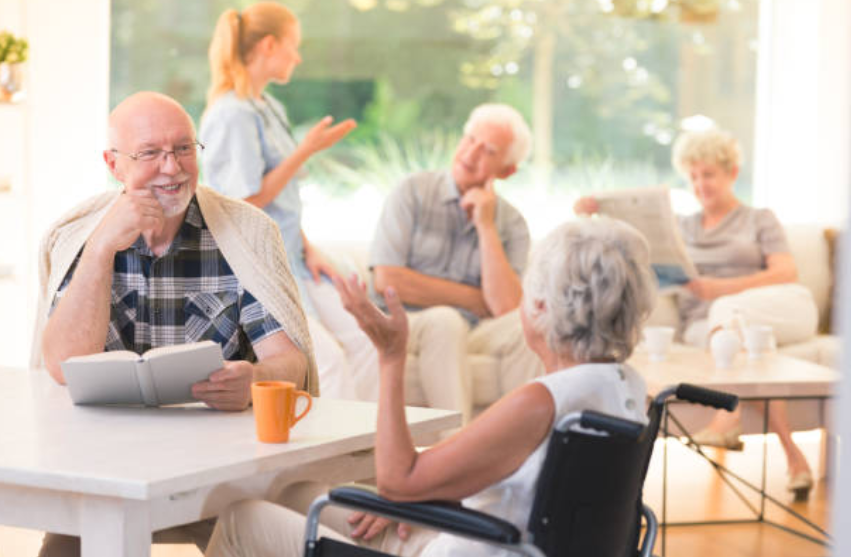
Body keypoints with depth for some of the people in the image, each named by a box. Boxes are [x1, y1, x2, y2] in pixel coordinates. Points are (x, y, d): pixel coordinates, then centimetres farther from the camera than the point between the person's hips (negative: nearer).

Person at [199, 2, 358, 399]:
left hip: (290, 259, 9)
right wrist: (306, 151, -14)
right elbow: (249, 200, -18)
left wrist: (308, 249, 8)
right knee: (328, 357, -21)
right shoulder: (232, 115, -14)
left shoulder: (271, 109, 15)